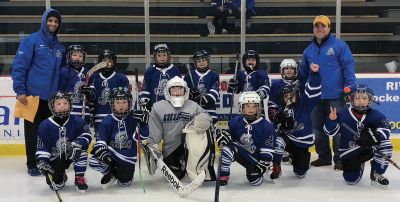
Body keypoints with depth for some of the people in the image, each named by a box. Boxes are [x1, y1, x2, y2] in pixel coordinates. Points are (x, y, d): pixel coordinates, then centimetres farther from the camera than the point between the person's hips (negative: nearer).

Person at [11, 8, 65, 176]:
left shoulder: (59, 47, 12)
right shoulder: (32, 40, -5)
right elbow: (19, 65, -9)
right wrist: (20, 91, -14)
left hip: (52, 97, 5)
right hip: (33, 95, -5)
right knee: (33, 131, 3)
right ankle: (32, 164, 13)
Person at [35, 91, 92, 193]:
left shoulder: (77, 121, -10)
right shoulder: (45, 125, -11)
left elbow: (87, 135, -18)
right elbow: (42, 147, -10)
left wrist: (77, 143, -37)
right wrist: (42, 161, -24)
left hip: (71, 154, 0)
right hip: (55, 159, 0)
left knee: (81, 149, -34)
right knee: (56, 185, -16)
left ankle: (79, 178, -15)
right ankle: (61, 176, 25)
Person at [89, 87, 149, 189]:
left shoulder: (134, 118, -10)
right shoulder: (107, 121, -8)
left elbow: (142, 136, -18)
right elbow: (100, 139, -11)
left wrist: (143, 123, -36)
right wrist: (101, 150, -31)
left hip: (127, 157, 0)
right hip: (110, 154, 0)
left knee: (124, 183, -2)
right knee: (94, 161, -27)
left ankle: (118, 172, 37)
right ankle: (110, 173, 8)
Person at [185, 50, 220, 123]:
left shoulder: (214, 75, 5)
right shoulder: (189, 75, 10)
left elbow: (214, 92, -5)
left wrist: (204, 99, -20)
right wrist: (191, 93, -13)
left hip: (209, 109, -1)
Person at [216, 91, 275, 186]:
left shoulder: (267, 127, -15)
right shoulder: (236, 121, -6)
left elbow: (267, 151, -13)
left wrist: (263, 164, -19)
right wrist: (224, 134, -17)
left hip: (255, 159, -1)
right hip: (240, 153, 1)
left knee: (255, 181, -14)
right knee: (228, 148, -30)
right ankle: (223, 175, -16)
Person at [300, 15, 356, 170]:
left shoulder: (339, 45, -3)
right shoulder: (308, 50, 12)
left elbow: (348, 67, -6)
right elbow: (304, 73, 18)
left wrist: (349, 88, -12)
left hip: (335, 96, -5)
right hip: (315, 97, 5)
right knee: (318, 129, 12)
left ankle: (340, 158, 8)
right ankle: (324, 156, 25)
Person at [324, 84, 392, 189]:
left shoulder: (375, 115, -8)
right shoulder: (343, 114, -10)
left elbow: (386, 130, -19)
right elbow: (330, 131, -6)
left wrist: (374, 135, -38)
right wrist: (332, 120, -27)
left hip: (369, 147, 1)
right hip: (349, 151, 0)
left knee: (386, 145, -28)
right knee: (351, 179, -12)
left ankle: (376, 174, -5)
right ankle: (358, 165, 28)